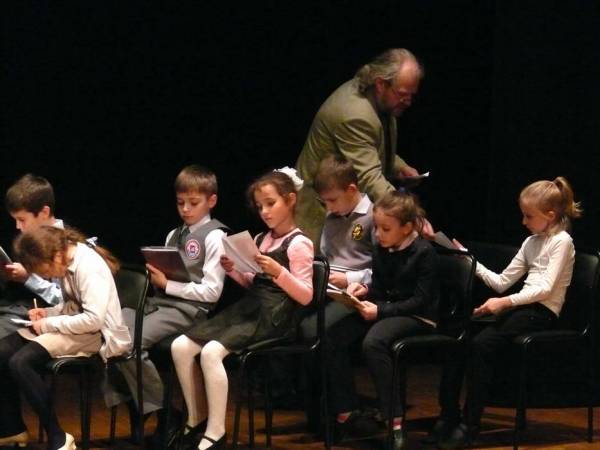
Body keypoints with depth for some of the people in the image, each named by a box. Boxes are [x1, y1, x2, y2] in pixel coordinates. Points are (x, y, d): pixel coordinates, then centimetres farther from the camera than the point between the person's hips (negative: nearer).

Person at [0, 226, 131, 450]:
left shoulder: (89, 267, -22)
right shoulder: (68, 263, 6)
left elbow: (93, 319, -28)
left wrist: (49, 324, -19)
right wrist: (48, 312, 0)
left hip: (95, 333, -9)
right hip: (74, 326, 9)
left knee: (20, 362, -26)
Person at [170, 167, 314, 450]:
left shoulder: (298, 244, -6)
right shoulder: (260, 240, 18)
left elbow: (306, 296, -11)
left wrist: (279, 272, -24)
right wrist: (233, 271, 7)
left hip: (274, 315, -8)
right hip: (248, 307, 8)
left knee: (211, 352, -29)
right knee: (180, 347, -7)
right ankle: (197, 421, 6)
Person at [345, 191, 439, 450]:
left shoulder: (423, 252, -11)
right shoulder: (381, 250, 9)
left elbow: (420, 300, -16)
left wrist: (381, 311, -23)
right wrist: (365, 291, -3)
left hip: (418, 318, -7)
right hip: (385, 310, 7)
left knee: (373, 342, -35)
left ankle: (393, 418, -29)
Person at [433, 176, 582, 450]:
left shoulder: (561, 241, -3)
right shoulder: (531, 242, 21)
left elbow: (546, 288, -15)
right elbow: (501, 282, 19)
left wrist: (505, 302, -23)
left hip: (541, 312, -8)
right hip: (519, 308, 8)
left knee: (482, 344, -29)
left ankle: (469, 426, -26)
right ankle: (447, 419, -15)